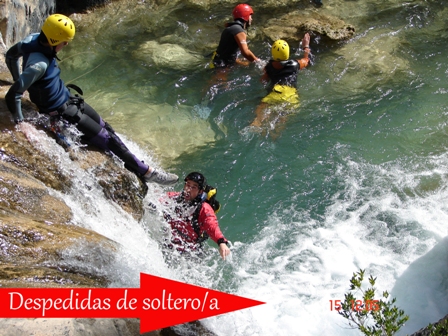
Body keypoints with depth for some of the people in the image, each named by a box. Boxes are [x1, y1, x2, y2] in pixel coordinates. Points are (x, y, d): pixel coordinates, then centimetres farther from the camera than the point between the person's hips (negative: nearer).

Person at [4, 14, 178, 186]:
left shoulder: (34, 39, -8)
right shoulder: (39, 65, -34)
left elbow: (10, 55, 11)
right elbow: (13, 95, -34)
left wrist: (19, 81, 19)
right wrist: (19, 120, -20)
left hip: (67, 98, 9)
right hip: (61, 112, -9)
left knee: (106, 128, 15)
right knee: (107, 139, -1)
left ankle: (138, 166, 27)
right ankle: (146, 172, 12)